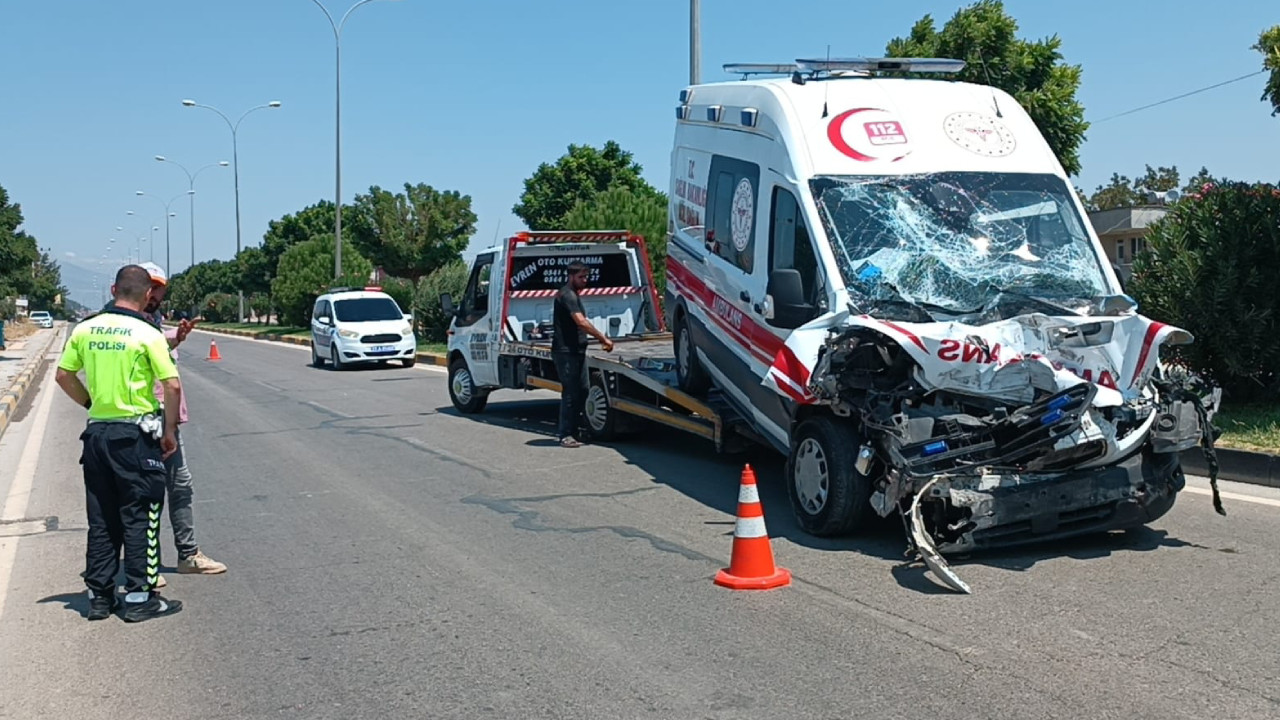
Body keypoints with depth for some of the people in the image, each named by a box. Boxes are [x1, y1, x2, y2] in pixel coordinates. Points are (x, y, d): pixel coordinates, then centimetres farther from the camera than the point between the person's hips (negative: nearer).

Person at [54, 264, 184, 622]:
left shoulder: (85, 329, 4)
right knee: (139, 517, 3)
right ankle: (139, 596, 7)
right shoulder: (148, 334, -11)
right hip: (135, 434, -5)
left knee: (101, 518, 13)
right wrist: (170, 430, -3)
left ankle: (99, 595, 19)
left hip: (97, 432, 5)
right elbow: (173, 386, -14)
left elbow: (63, 375, 11)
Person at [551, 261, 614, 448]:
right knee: (570, 392, -9)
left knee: (582, 391, 9)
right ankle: (566, 436, -5)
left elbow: (581, 324, 22)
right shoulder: (567, 295, -13)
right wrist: (603, 338, -21)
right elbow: (581, 322, -23)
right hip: (566, 352, -10)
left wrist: (601, 338, 13)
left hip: (577, 351, 10)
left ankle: (573, 431, 14)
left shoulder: (573, 295, 19)